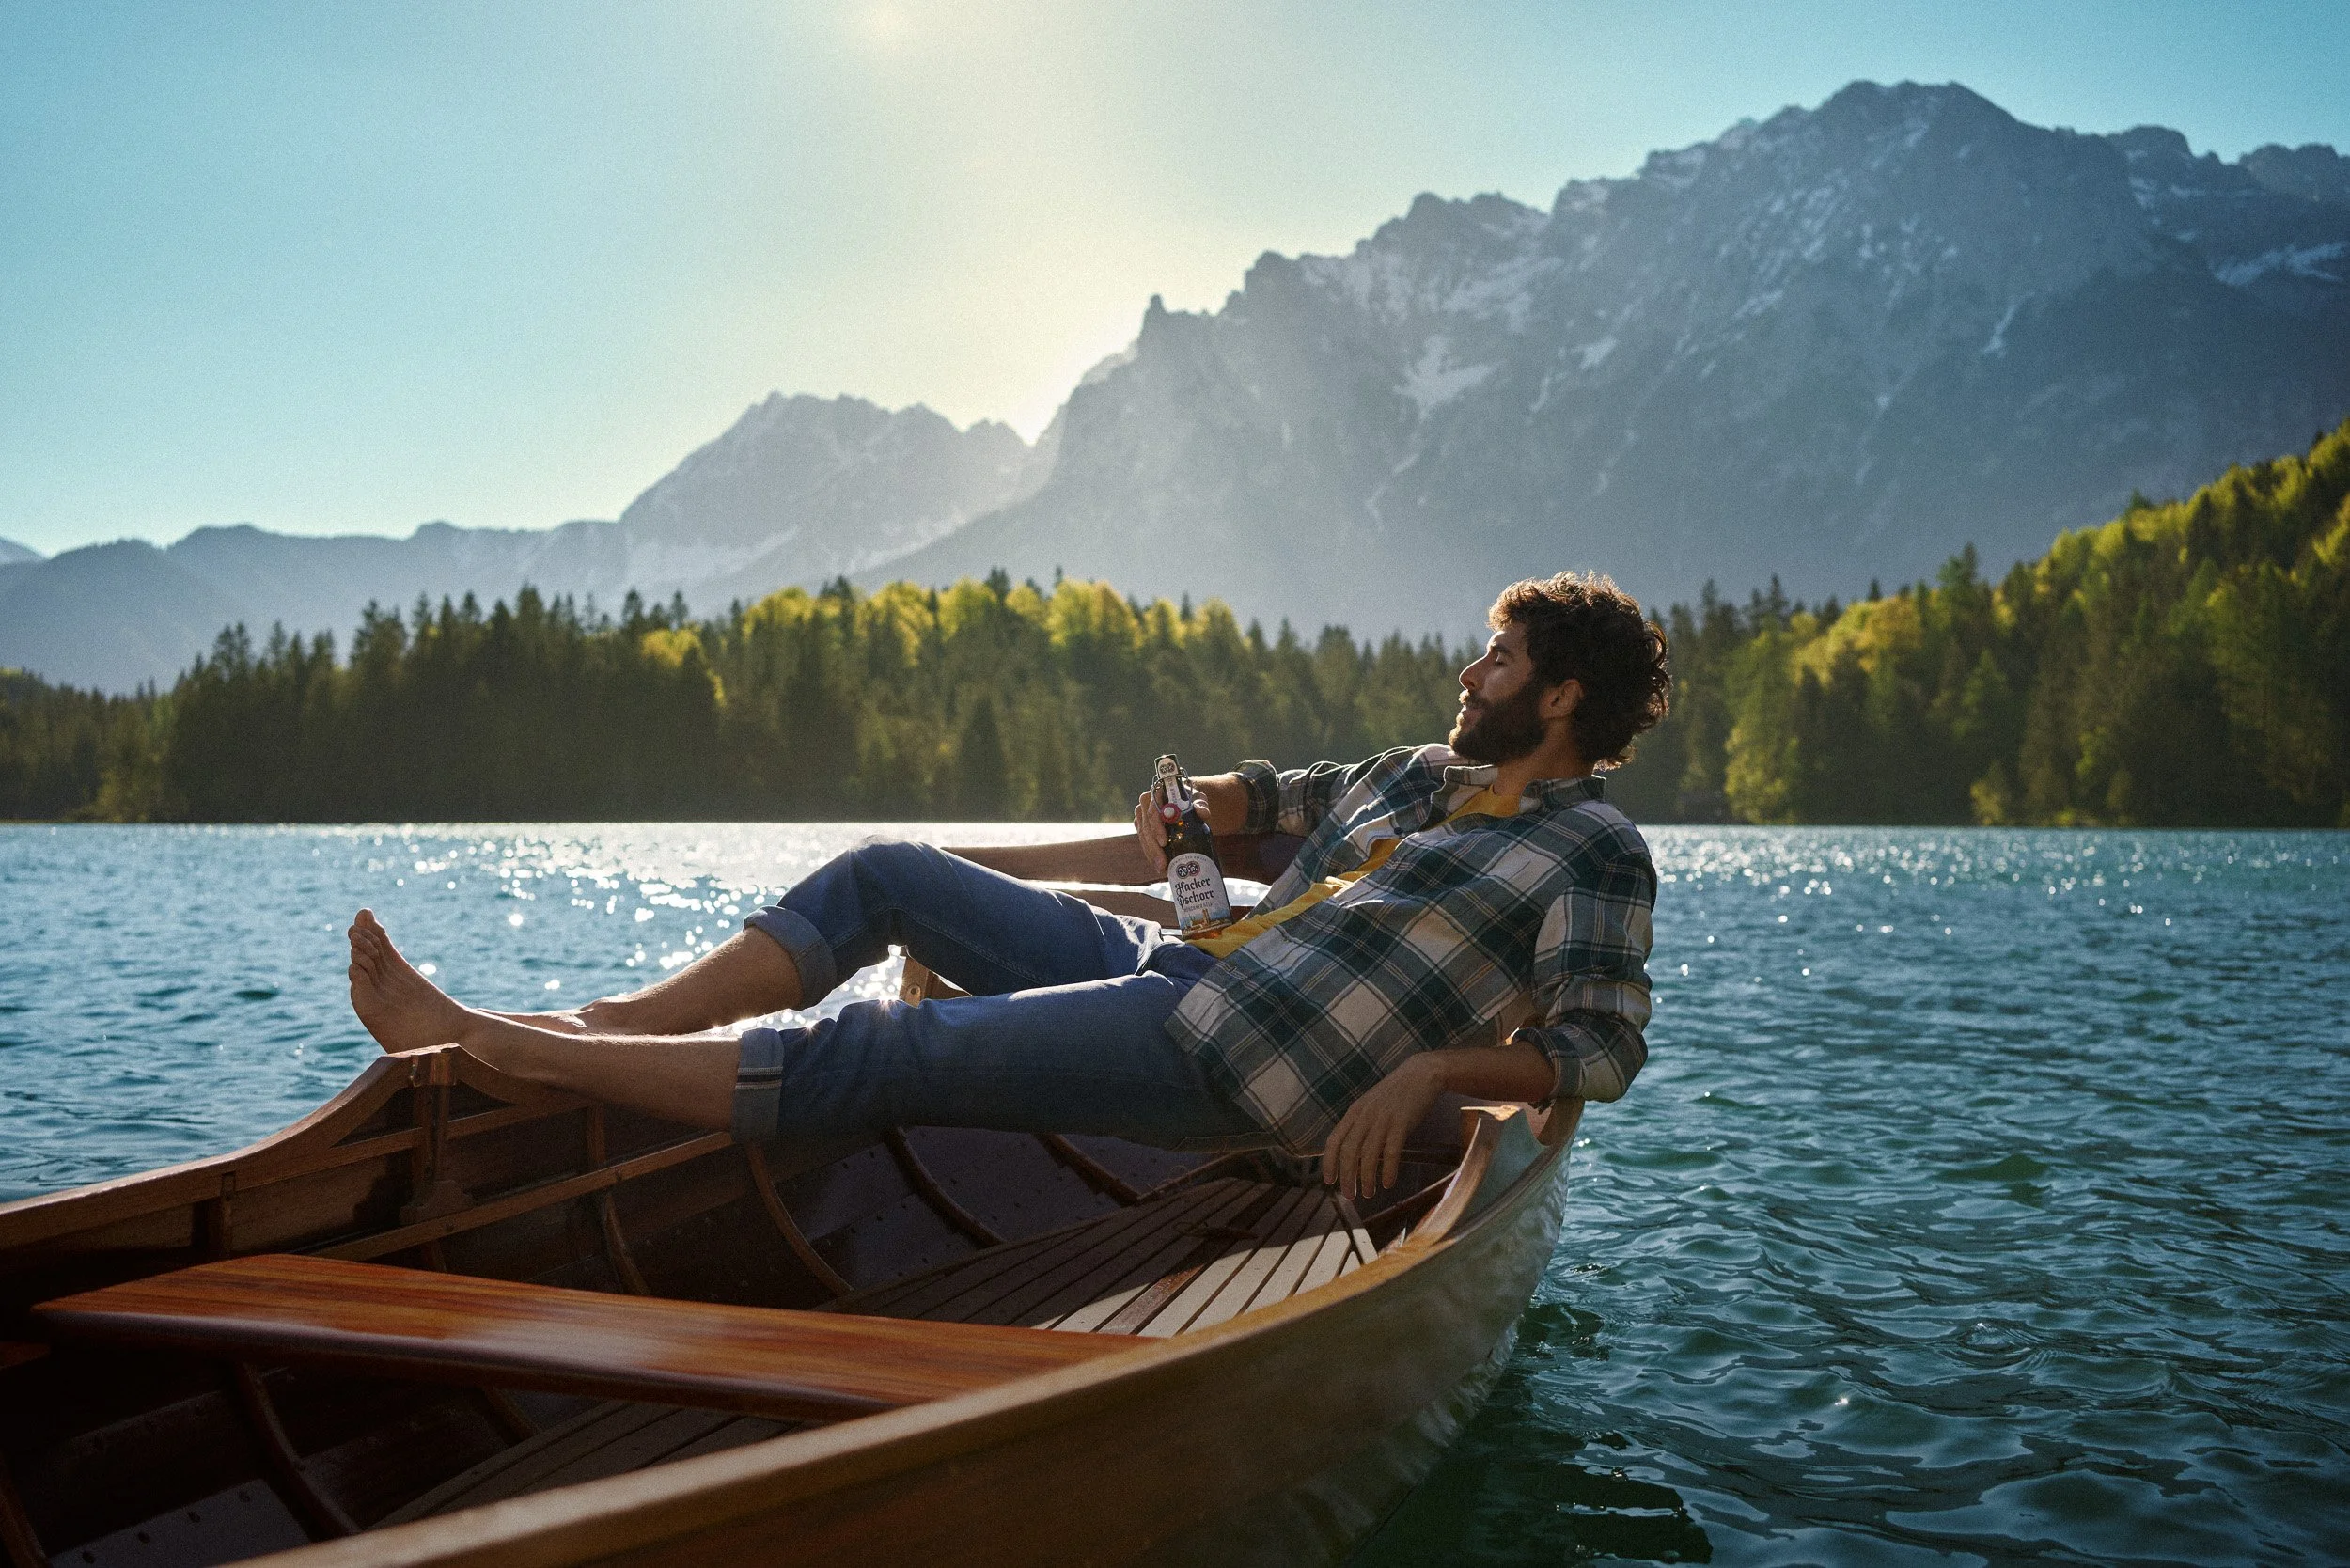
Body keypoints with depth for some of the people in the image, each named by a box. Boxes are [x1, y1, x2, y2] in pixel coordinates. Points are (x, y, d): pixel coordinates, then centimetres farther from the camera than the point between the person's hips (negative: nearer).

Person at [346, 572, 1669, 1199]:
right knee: (886, 875, 7)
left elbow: (1601, 1048, -11)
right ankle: (608, 1027, 4)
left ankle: (487, 1047, -16)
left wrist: (1433, 1067, -25)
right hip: (1179, 965, 9)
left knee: (874, 1062, -19)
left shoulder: (1593, 847, -2)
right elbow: (1270, 794, 33)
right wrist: (1183, 803, 12)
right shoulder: (1421, 773, 21)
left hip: (1237, 1069, -9)